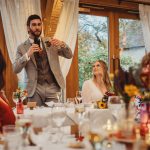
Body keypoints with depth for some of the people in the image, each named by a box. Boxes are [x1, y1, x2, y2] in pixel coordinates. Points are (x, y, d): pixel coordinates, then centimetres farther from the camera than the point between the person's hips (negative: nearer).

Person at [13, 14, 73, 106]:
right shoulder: (22, 48, 5)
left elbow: (69, 55, 7)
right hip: (35, 90, -1)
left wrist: (62, 44, -13)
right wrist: (27, 55, -19)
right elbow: (16, 69, -5)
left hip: (52, 88, 1)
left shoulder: (50, 42, 11)